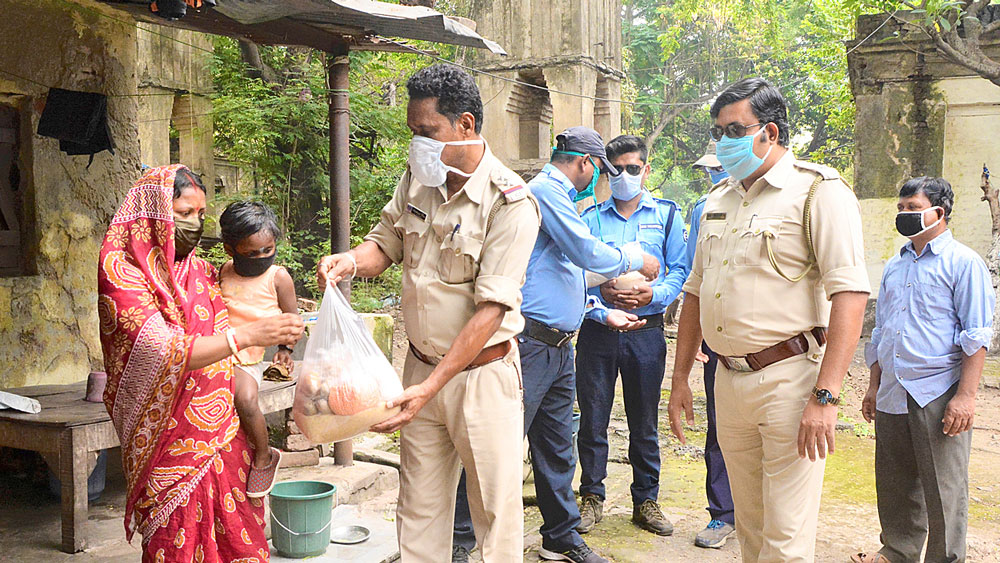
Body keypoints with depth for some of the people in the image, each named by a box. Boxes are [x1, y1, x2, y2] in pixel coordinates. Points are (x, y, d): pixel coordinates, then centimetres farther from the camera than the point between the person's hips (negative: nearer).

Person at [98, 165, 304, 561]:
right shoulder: (123, 272, -10)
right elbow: (163, 353, -22)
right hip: (174, 446, -5)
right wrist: (249, 335, -29)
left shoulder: (199, 270, 9)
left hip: (225, 438, 6)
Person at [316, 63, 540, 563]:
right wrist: (352, 261, -11)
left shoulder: (509, 202, -17)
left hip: (481, 374, -5)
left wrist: (432, 386, -26)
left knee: (496, 511, 6)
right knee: (418, 508, 13)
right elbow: (385, 244, 14)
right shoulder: (416, 180, 2)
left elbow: (490, 310, -21)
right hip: (421, 366, 5)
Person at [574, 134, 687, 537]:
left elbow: (680, 270, 3)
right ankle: (592, 497, 18)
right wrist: (601, 294, -15)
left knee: (644, 421, 7)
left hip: (647, 331, 0)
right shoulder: (591, 217, 9)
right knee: (593, 417, 3)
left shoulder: (667, 214, 9)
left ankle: (645, 500, 20)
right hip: (598, 327, 0)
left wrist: (654, 295, -14)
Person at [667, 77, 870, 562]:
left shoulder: (818, 190, -8)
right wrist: (680, 378, 17)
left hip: (789, 377, -7)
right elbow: (696, 292, 20)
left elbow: (850, 293, -17)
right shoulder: (718, 201, 15)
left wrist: (825, 395, -23)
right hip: (729, 379, 7)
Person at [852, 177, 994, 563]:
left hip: (939, 397, -6)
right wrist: (874, 387, 19)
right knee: (894, 483, 13)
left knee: (943, 488, 1)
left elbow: (976, 336, -9)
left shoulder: (963, 263, -3)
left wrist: (965, 396, -16)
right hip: (892, 396, 6)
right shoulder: (894, 267, 17)